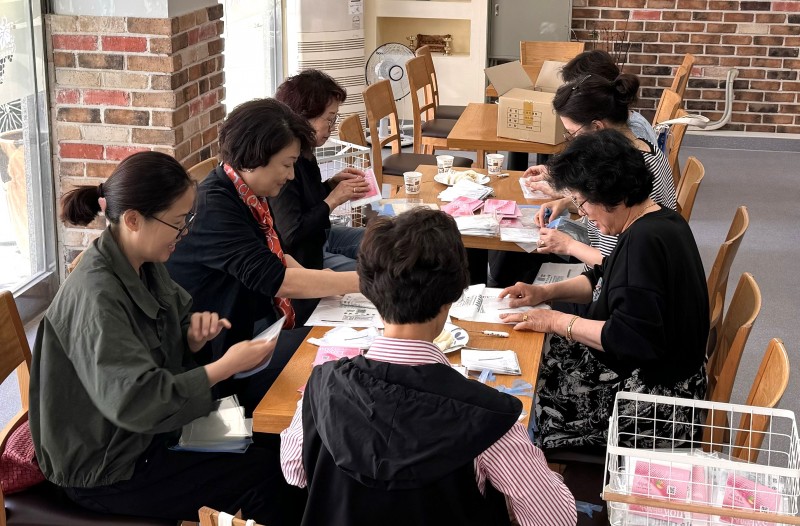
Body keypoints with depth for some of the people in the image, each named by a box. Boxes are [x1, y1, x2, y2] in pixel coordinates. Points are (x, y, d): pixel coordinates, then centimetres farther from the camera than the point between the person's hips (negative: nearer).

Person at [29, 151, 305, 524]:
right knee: (268, 477, -9)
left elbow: (164, 340, 13)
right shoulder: (95, 296, -29)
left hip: (147, 430, 9)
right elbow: (135, 401, -35)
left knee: (273, 444, 6)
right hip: (106, 469, -8)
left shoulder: (147, 264, -2)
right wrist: (226, 367, -28)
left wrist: (194, 335, -11)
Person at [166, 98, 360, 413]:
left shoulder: (248, 195, 5)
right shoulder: (214, 207, -24)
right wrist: (362, 281, -25)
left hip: (259, 321, 9)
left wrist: (316, 282, -2)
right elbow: (272, 278, -29)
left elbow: (272, 255, 18)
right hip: (219, 349, -9)